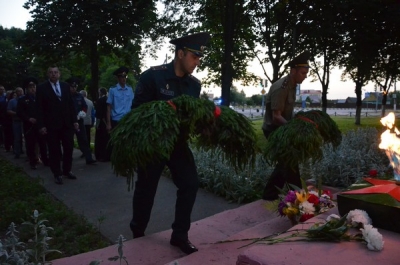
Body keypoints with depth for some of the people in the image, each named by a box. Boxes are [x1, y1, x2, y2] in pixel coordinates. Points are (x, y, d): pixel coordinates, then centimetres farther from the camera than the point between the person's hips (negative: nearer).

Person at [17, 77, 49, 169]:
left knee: (43, 143, 4)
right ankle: (33, 162, 9)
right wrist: (28, 119, -16)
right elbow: (19, 112, -2)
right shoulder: (22, 100, 8)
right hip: (29, 126, -1)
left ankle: (45, 160, 14)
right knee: (30, 145, 1)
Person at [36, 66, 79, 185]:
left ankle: (67, 170, 25)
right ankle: (57, 174, 17)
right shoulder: (42, 88, -1)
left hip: (67, 123, 3)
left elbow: (70, 104, 9)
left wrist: (75, 120, 4)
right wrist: (41, 125, -10)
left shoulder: (65, 86, 9)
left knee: (69, 148, 8)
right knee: (54, 150, 5)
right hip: (51, 124, -3)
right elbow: (39, 108, -4)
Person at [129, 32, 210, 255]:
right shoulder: (153, 76, -13)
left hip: (178, 142, 5)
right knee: (146, 188, 9)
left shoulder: (195, 84, 2)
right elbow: (138, 109, -14)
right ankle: (138, 234, 34)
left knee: (191, 183, -3)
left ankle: (180, 235, 14)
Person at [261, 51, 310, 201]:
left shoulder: (292, 85, 7)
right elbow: (276, 117, -26)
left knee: (286, 162, 14)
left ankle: (270, 193, 25)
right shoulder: (281, 88, -22)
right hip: (274, 129, -10)